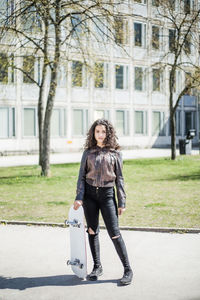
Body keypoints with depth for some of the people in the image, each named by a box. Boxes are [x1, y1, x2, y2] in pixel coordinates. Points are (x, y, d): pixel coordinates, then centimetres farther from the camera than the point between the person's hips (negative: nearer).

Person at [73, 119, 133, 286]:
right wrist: (79, 197, -5)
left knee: (114, 233, -6)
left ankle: (128, 270, 2)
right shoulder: (88, 152, 7)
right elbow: (81, 176, 7)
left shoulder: (115, 153, 3)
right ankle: (97, 267, 20)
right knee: (92, 231, 7)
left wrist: (122, 203, 0)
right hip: (90, 193, 3)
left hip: (107, 194, -2)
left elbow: (119, 179, 4)